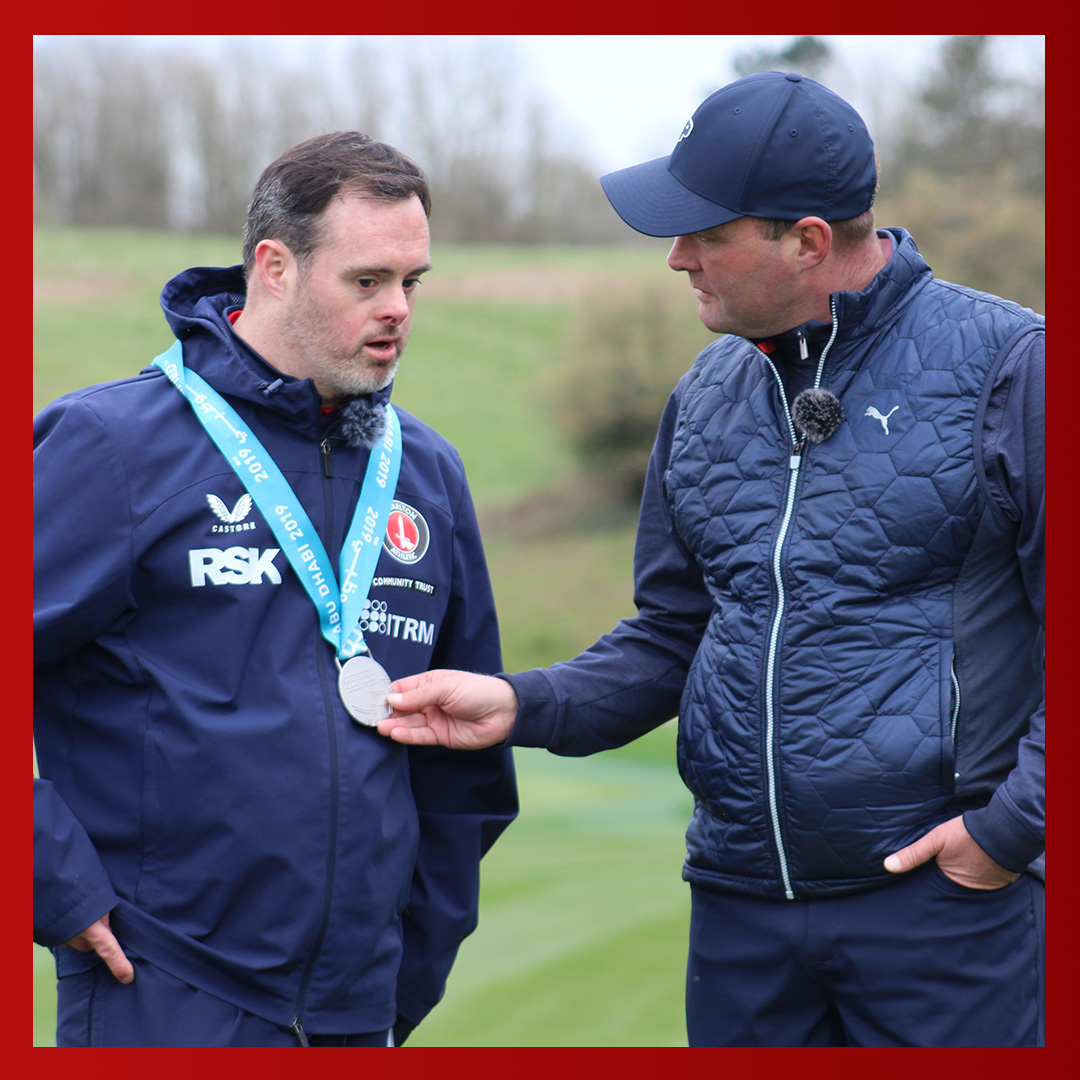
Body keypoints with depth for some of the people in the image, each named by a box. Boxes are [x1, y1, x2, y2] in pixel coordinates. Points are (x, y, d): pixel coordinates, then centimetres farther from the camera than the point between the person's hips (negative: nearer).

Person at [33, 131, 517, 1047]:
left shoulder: (427, 470, 11)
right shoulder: (111, 443, -7)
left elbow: (465, 762, 18)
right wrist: (60, 891, -11)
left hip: (361, 1004, 5)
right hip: (160, 1002, -5)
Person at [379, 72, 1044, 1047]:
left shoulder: (1008, 364, -9)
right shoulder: (708, 396, 11)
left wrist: (1012, 827, -13)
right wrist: (524, 704, 1)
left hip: (943, 892, -5)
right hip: (741, 902, 6)